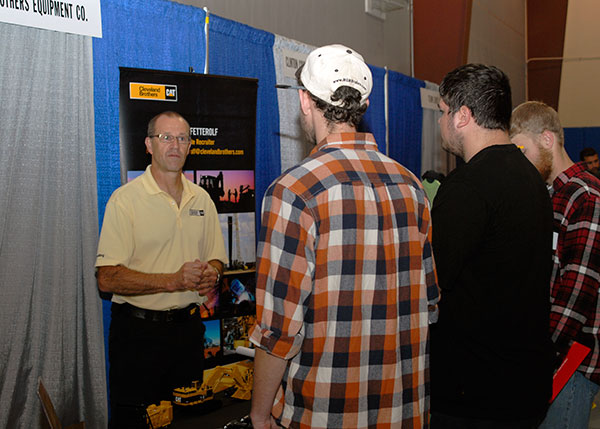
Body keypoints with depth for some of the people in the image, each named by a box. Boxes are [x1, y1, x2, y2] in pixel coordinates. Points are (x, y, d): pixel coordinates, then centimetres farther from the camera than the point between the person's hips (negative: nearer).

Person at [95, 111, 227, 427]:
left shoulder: (202, 199, 8)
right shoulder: (125, 199, -10)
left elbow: (216, 258, 16)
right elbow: (107, 279, -17)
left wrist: (211, 275, -8)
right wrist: (174, 281, -24)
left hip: (188, 327, 5)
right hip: (138, 331, -5)